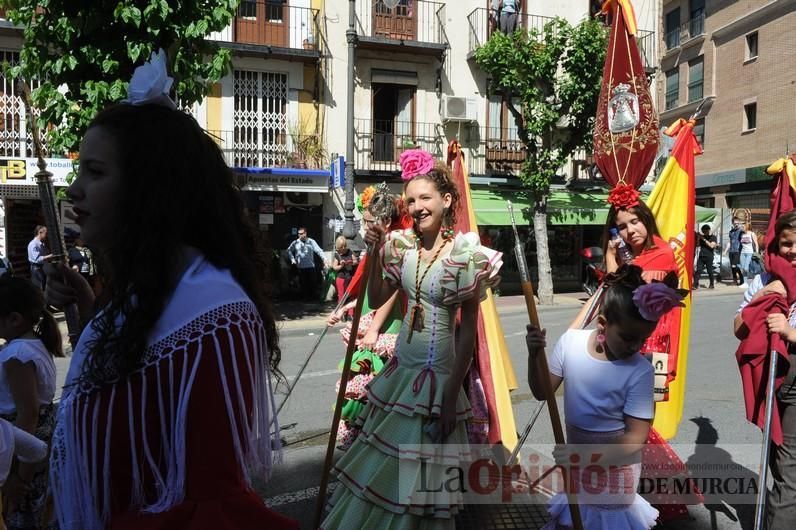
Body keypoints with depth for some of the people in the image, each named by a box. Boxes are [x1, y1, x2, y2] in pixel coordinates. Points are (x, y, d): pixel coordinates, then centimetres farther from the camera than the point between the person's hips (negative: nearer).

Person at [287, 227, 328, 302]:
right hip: (301, 267, 1)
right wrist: (292, 259, 7)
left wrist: (324, 260, -16)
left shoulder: (311, 241, -3)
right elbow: (289, 250, 16)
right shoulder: (295, 242, 2)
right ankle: (305, 297, 16)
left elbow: (319, 251, -7)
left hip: (311, 267, -1)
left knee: (313, 283, 3)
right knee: (303, 283, 4)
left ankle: (312, 297, 19)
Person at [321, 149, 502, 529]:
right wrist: (375, 253, -7)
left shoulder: (465, 254, -14)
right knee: (380, 465, 20)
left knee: (416, 475, 8)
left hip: (436, 375, -5)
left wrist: (452, 394, -13)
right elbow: (376, 300, 7)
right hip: (400, 371, 6)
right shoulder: (403, 245, 2)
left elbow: (469, 328, -12)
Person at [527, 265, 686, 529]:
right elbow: (542, 393, -9)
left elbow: (636, 438, -21)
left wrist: (586, 456, -31)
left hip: (614, 459, -3)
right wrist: (535, 356, -26)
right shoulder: (571, 341, -16)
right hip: (576, 450, 4)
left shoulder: (640, 371, -24)